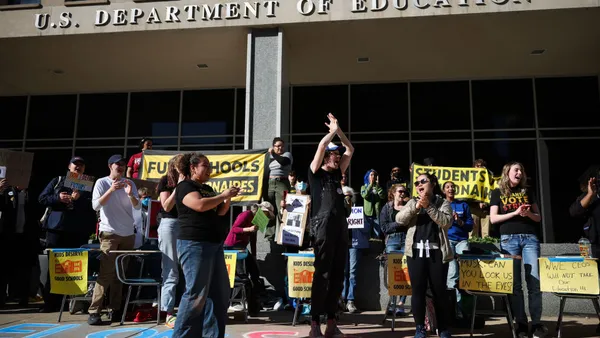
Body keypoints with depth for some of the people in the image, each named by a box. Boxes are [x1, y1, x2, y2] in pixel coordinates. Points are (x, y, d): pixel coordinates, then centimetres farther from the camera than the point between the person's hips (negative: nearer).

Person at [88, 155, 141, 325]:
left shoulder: (130, 183, 10)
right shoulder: (102, 182, 0)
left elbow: (138, 206, 2)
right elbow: (95, 206, -11)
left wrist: (130, 195, -17)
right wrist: (111, 190, -22)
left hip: (128, 234, 4)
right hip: (109, 233, -4)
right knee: (106, 273, -11)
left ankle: (116, 309, 11)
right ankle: (94, 311, -8)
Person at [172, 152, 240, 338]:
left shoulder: (207, 189, 18)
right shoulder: (185, 186, -6)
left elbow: (219, 212, 20)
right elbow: (200, 205, -23)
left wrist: (228, 198, 4)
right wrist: (223, 195, -12)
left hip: (214, 244, 9)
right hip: (195, 244, -9)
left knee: (220, 293, 11)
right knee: (196, 294, -7)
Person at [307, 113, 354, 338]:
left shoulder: (337, 173, 21)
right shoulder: (315, 172, 5)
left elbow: (350, 150, 25)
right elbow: (321, 146, -6)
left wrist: (338, 130, 20)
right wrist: (333, 130, 9)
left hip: (341, 227, 7)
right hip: (323, 227, -6)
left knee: (337, 275, 6)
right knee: (322, 275, -7)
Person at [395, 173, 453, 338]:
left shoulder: (443, 203, 9)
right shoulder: (412, 202, 14)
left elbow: (446, 222, -8)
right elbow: (399, 219, -1)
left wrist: (429, 206, -14)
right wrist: (416, 207, -13)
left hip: (437, 252, -1)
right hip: (416, 252, 1)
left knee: (439, 291, 3)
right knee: (418, 291, 0)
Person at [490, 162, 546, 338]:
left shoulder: (527, 192, 16)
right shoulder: (498, 193, 8)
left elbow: (538, 217, 15)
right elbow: (493, 218, -1)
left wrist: (528, 213, -7)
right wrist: (515, 212, -10)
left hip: (530, 238, 2)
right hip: (509, 239, -2)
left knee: (535, 280, -5)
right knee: (514, 283, -2)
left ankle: (536, 323, 2)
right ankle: (521, 324, 3)